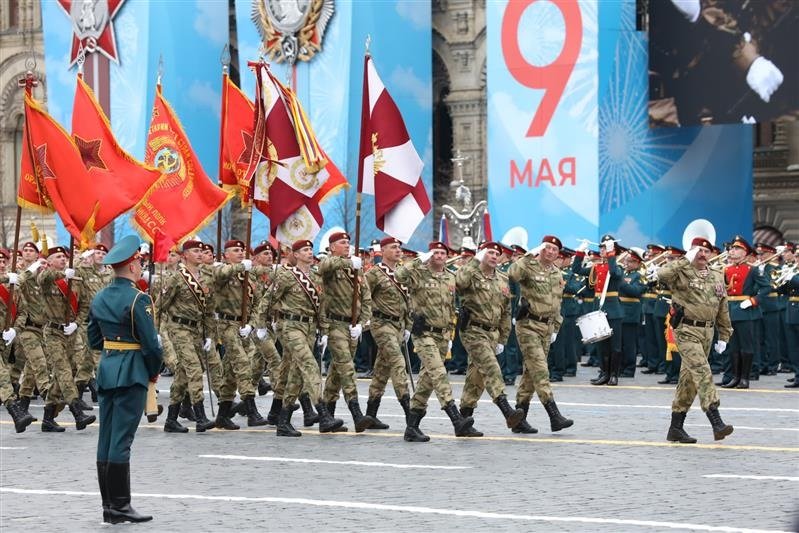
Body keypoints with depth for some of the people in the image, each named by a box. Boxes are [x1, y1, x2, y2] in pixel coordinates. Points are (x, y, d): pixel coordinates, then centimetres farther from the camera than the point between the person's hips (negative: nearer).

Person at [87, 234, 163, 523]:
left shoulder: (99, 298, 9)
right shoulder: (138, 299, -14)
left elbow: (94, 339, 15)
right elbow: (151, 342, -15)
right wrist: (154, 371, 0)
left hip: (106, 370, 7)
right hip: (131, 372, -7)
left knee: (106, 439, 8)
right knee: (121, 440, -6)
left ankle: (108, 504, 13)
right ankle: (120, 506, -4)